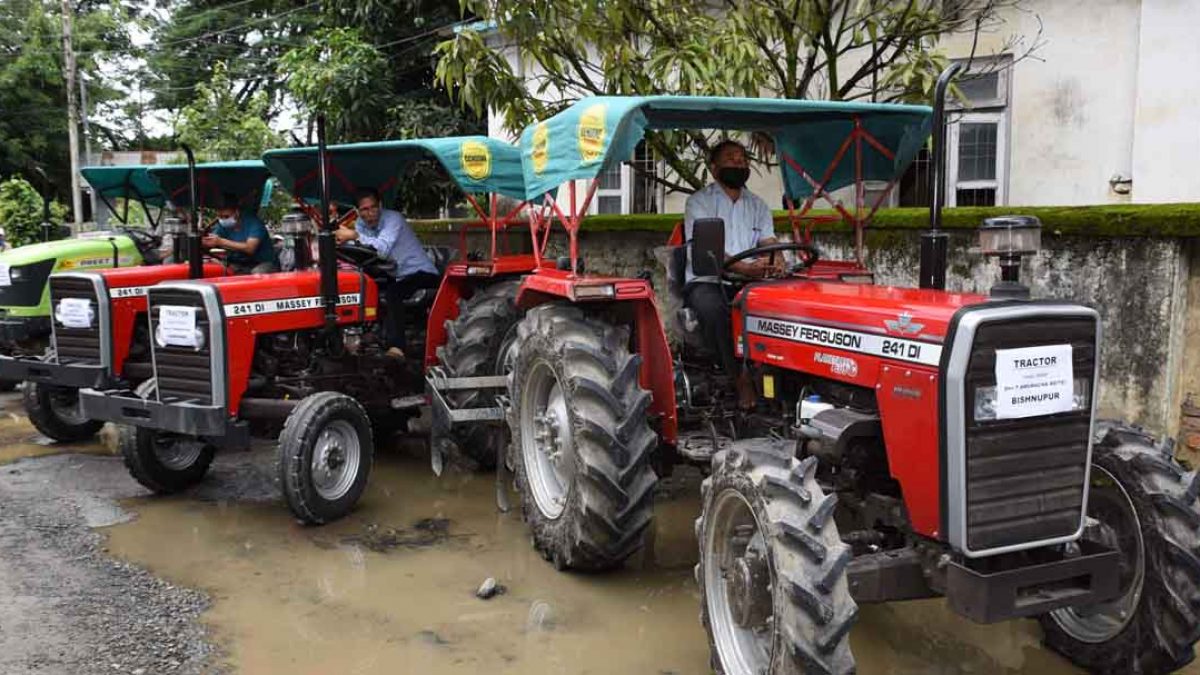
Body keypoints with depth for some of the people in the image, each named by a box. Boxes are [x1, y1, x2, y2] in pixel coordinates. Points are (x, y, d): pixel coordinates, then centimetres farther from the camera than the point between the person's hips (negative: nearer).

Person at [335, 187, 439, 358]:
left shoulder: (393, 218, -17)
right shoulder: (360, 224, 6)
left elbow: (383, 248, -33)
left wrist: (354, 236, -37)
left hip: (421, 273, -8)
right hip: (396, 278, 8)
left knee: (391, 293, -33)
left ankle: (396, 347, -39)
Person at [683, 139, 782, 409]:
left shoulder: (757, 205, 19)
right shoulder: (699, 201, 1)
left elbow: (769, 242, 8)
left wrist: (776, 261, -19)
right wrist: (743, 268, -30)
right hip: (706, 281, -4)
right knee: (715, 309, -38)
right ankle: (742, 378, -32)